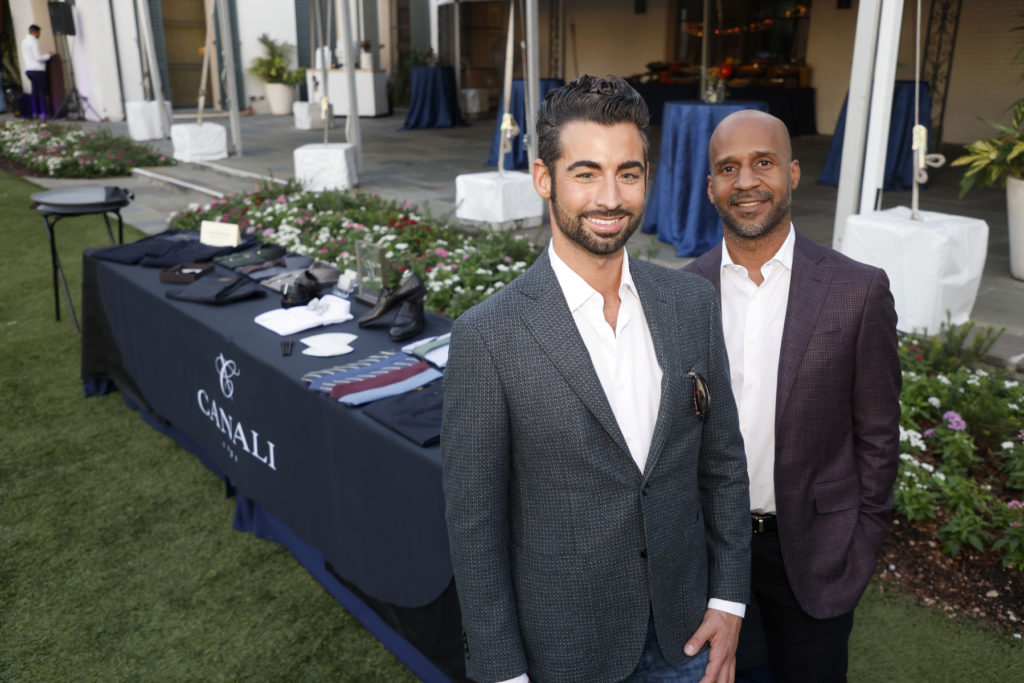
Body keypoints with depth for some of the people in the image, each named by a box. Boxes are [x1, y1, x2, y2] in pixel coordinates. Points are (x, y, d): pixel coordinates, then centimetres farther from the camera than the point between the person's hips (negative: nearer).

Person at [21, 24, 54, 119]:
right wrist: (48, 55, -2)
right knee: (42, 91, -5)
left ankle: (35, 112, 12)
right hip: (37, 70, -8)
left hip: (29, 70, 8)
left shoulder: (24, 42, 13)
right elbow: (38, 57, -18)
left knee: (35, 91, 12)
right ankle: (43, 113, -7)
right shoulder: (33, 41, -13)